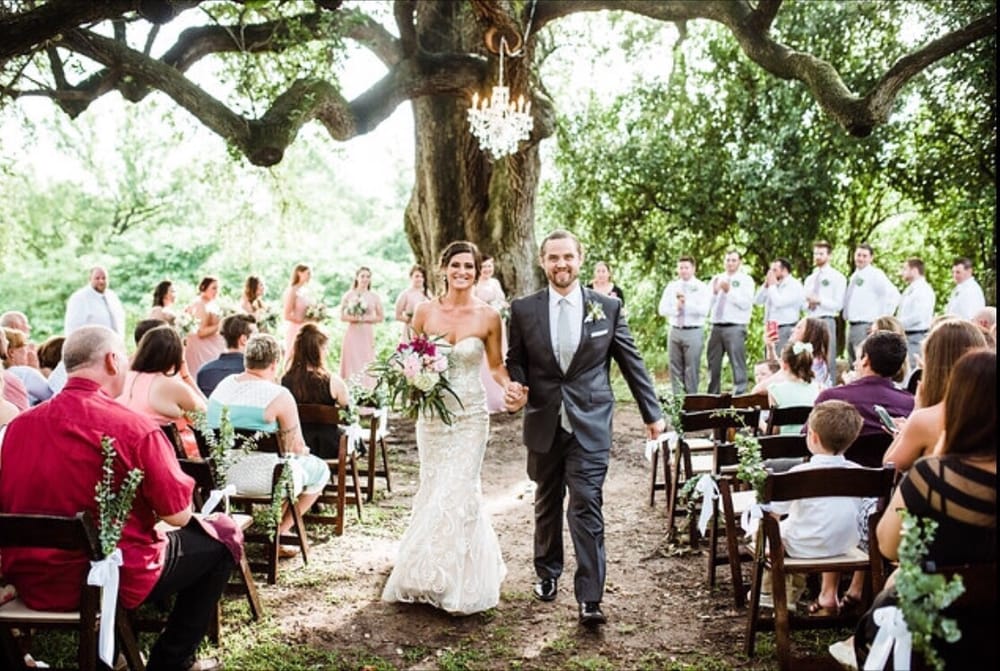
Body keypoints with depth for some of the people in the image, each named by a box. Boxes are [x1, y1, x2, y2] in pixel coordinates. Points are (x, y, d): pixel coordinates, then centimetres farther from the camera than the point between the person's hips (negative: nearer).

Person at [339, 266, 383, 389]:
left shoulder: (374, 297, 6)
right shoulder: (349, 295, 4)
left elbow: (380, 317, 7)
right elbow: (342, 316, 2)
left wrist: (366, 319, -7)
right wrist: (355, 318, -14)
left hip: (367, 334, 1)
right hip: (352, 334, -1)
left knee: (367, 365, -1)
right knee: (352, 363, -4)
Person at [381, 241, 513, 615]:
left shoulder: (488, 317, -5)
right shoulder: (426, 311, -1)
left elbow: (496, 365, 4)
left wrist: (510, 387, -15)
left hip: (470, 414, -2)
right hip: (432, 412, 2)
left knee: (458, 491, -4)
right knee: (432, 489, 9)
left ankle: (457, 583, 15)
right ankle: (432, 575, 32)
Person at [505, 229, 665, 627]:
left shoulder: (608, 307, -1)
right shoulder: (523, 310, 1)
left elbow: (632, 363, 5)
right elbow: (515, 362, 10)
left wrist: (652, 413, 8)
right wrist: (516, 389, -12)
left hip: (590, 425, -2)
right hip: (544, 425, 2)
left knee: (586, 508, -7)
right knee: (547, 506, 17)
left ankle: (590, 599, -1)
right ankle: (547, 574, 38)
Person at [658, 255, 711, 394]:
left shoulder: (701, 287, 0)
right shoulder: (671, 287, 11)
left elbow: (704, 310, -13)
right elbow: (662, 309, 3)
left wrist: (686, 304, -21)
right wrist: (676, 308, -14)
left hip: (693, 332, -4)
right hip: (675, 331, 4)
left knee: (692, 369, -2)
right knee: (675, 369, 7)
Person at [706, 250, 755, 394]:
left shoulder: (746, 280, 4)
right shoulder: (716, 279, 18)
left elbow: (747, 303, -9)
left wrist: (729, 291, -13)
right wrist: (714, 292, -6)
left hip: (735, 327, -5)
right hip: (716, 327, 5)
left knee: (738, 365, -8)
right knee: (713, 365, 7)